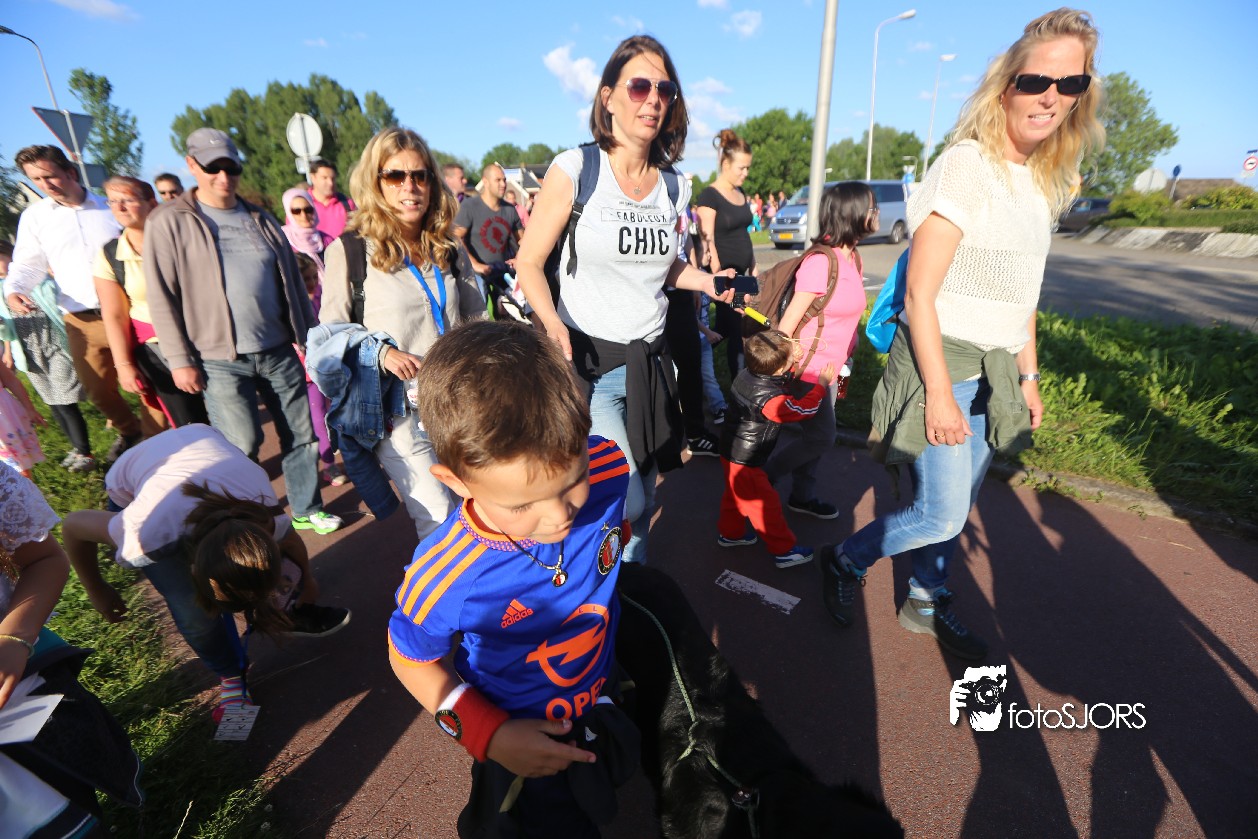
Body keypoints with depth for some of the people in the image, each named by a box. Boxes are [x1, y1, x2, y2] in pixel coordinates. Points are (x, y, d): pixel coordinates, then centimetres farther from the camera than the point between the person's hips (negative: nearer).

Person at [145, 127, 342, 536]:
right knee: (241, 446, -2)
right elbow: (161, 296, -3)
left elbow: (292, 283, 14)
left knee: (301, 435, 8)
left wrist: (310, 337, 11)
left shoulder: (261, 221, 12)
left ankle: (307, 509, 25)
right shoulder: (170, 222, -1)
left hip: (279, 351, 4)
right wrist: (180, 359, -7)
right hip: (220, 359, -4)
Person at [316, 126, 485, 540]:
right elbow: (330, 335, 2)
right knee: (441, 526, -3)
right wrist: (380, 352, -15)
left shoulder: (450, 250, 9)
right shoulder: (349, 251, -4)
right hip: (401, 413, -4)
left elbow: (476, 323, 18)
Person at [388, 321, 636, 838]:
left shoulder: (607, 468, -31)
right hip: (522, 738, -4)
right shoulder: (445, 578, -38)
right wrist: (490, 735, -21)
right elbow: (410, 659, -16)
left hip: (605, 696, 4)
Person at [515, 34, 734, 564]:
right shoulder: (574, 169, -8)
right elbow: (529, 263, -7)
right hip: (587, 362, -5)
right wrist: (552, 322, -25)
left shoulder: (674, 185, 7)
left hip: (649, 362, 5)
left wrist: (708, 282, 3)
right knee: (625, 502, -11)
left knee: (642, 501, 15)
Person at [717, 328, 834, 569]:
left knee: (735, 493, 26)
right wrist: (821, 385, -3)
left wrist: (792, 367, -4)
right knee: (765, 504, 6)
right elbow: (803, 409, -17)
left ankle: (730, 533, 45)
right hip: (745, 461, -9)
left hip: (732, 450, 9)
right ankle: (784, 550, 22)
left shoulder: (746, 374, -9)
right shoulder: (770, 400, -32)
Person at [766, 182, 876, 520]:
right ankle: (760, 479, 17)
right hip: (809, 367, -8)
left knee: (812, 434, 15)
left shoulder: (852, 258, 6)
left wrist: (844, 364, 13)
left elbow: (846, 314, 11)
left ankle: (803, 496, 31)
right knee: (821, 436, 1)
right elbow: (789, 320, -19)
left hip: (832, 366, 8)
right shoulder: (821, 262, -21)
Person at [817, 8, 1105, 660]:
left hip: (996, 371, 8)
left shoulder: (1044, 181, 12)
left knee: (952, 505, 14)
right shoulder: (966, 166, -13)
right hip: (942, 361, -7)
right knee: (942, 515, -6)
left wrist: (1028, 377, 16)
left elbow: (1020, 293, 19)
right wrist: (939, 393, -19)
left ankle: (926, 605, 35)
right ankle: (844, 561, 19)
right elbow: (919, 294, -18)